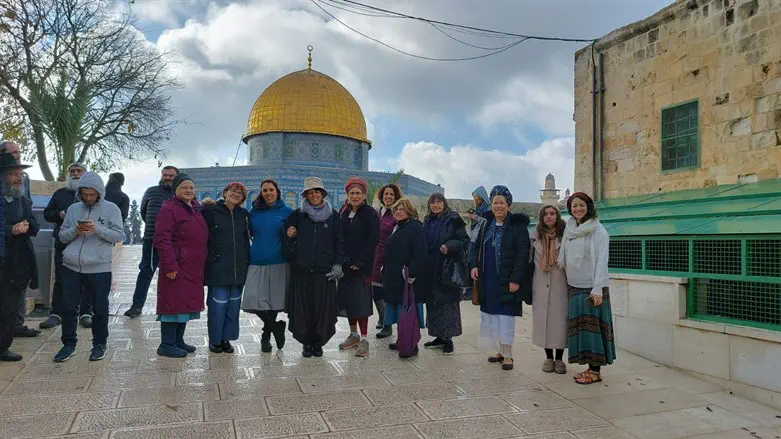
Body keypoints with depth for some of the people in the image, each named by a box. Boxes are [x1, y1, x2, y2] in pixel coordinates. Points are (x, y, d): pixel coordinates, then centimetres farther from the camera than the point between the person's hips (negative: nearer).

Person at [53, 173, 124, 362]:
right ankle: (69, 344, 23)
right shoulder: (73, 209, 11)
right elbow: (62, 236, 12)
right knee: (68, 307, 8)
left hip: (99, 268, -3)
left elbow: (119, 235, -6)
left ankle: (99, 344, 20)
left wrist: (98, 229, -19)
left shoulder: (111, 209, 0)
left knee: (100, 308, 5)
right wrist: (74, 230, -9)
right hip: (71, 266, 4)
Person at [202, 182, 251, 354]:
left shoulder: (244, 214, 11)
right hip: (218, 267, -4)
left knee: (234, 304, 8)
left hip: (239, 267, 4)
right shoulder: (210, 210, -2)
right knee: (218, 304, -4)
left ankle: (226, 338, 22)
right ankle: (215, 340, 14)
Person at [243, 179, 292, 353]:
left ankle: (266, 335, 24)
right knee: (253, 299, -10)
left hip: (278, 262, -2)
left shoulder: (287, 212, 3)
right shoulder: (254, 212, 10)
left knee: (275, 300, 4)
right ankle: (276, 327, 10)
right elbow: (249, 234, 20)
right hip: (257, 262, 2)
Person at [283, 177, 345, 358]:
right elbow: (287, 236, 11)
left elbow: (339, 242, 7)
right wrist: (291, 255, -4)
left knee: (323, 307, 1)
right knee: (302, 307, 2)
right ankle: (306, 343, 16)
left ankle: (318, 342, 16)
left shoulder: (333, 216, 7)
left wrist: (337, 264, -2)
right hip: (301, 270, 1)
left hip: (324, 271, 0)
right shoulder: (298, 215, 8)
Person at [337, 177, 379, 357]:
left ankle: (364, 339, -1)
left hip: (362, 266, -6)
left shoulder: (370, 214, -5)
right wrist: (342, 260, 1)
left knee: (360, 300, -8)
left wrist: (358, 262, -13)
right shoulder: (343, 213, 11)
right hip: (345, 264, 6)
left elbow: (372, 241, -10)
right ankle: (353, 335, 23)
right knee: (347, 299, 10)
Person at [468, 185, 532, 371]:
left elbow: (523, 255, -12)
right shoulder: (486, 224, 7)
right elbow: (475, 245, 13)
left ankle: (508, 355, 9)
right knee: (493, 315, 11)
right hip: (488, 279, 6)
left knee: (505, 316, -3)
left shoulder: (518, 226, -9)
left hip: (508, 280, -5)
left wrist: (515, 279, -17)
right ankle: (502, 351, 24)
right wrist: (473, 265, -3)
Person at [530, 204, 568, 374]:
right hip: (541, 284, 2)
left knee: (560, 319, -1)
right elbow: (530, 259, 12)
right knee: (542, 319, 4)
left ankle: (559, 359, 12)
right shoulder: (536, 236, 6)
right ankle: (548, 357, 18)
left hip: (560, 283, -2)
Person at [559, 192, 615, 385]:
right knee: (579, 325, 8)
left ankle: (596, 370, 4)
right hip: (574, 286, 6)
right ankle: (589, 367, 16)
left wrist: (597, 289, -18)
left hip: (591, 287, -6)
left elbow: (602, 261, -14)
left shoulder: (598, 231, -9)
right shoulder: (569, 229, 9)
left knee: (592, 325, -3)